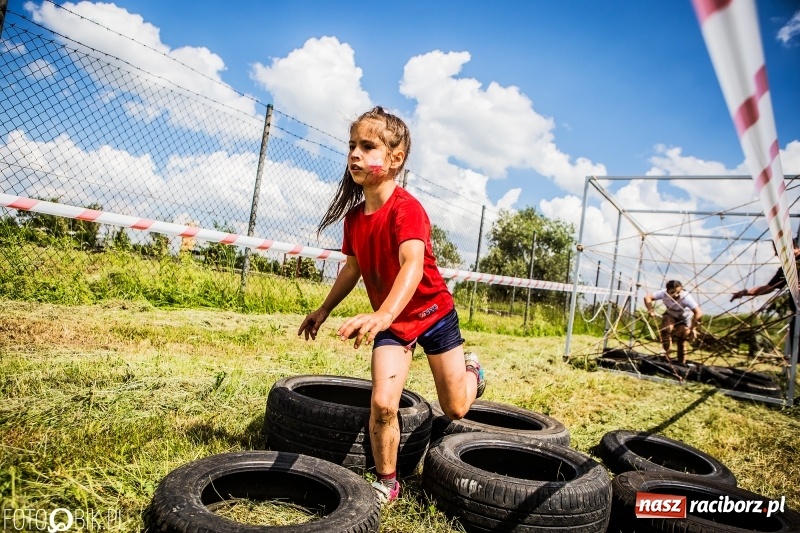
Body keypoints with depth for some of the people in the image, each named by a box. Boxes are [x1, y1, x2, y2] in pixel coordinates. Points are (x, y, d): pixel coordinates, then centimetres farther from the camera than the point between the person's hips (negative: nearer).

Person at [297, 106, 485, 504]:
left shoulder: (407, 209, -28)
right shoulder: (354, 215, -7)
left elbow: (413, 264, -44)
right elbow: (354, 267, 8)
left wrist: (383, 315, -59)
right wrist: (323, 310, 14)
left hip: (433, 312, -4)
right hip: (390, 321, 4)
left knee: (455, 410, 9)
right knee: (382, 404, -9)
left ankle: (471, 371, 44)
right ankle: (386, 483, 16)